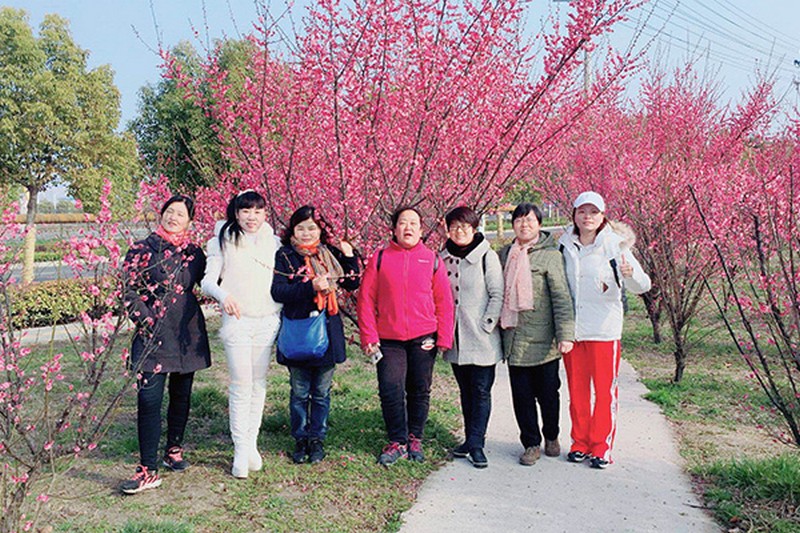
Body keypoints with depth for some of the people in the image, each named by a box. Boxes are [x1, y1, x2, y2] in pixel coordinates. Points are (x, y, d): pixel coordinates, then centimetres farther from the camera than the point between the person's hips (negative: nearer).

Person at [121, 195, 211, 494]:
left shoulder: (194, 253, 9)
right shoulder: (142, 250, -1)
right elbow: (129, 290, -3)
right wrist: (146, 321, -10)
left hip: (188, 334, 4)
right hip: (153, 335, -4)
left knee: (181, 395, 13)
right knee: (149, 399, -9)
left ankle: (174, 450, 32)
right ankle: (148, 471, -4)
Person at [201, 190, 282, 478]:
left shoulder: (273, 243, 9)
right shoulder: (223, 241, 1)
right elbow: (208, 281, -4)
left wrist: (279, 315, 7)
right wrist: (223, 295, -23)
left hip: (267, 322, 3)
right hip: (237, 321, -3)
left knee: (259, 383, 7)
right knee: (241, 385, -3)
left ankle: (252, 443, 18)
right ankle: (240, 450, 7)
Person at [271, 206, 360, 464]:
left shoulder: (331, 253, 6)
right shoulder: (285, 256, -2)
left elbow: (352, 284, 8)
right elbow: (277, 291, -14)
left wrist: (349, 257, -6)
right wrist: (310, 286, -24)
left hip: (327, 330, 2)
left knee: (322, 391, 11)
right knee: (299, 392, 9)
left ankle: (317, 438, 26)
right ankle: (300, 440, 25)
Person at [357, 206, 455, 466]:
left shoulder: (432, 259, 5)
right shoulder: (380, 258, 4)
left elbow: (444, 302, 5)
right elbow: (366, 299, 2)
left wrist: (444, 337, -1)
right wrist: (368, 336, -5)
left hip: (423, 338, 1)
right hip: (389, 340, 0)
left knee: (419, 391, 10)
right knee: (390, 391, -4)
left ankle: (415, 439, 28)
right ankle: (397, 442, 14)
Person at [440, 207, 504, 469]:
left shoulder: (487, 256, -6)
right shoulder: (442, 258, 8)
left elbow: (497, 295, -8)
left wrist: (486, 325, -12)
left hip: (481, 340, -5)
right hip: (455, 339, 5)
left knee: (481, 392, 0)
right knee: (465, 392, 14)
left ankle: (476, 444, 5)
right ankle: (470, 439, 24)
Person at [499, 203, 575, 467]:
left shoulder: (550, 255, -4)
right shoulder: (504, 255, 10)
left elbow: (561, 296, -8)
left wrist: (565, 334, -14)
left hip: (543, 340, -3)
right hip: (515, 340, 3)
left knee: (548, 393, 9)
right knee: (522, 395, 7)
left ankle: (551, 437, 34)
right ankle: (531, 444, 23)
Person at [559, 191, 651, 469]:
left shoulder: (615, 245, -6)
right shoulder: (565, 246, 4)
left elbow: (642, 286, -12)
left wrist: (631, 274, -34)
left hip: (604, 329, -3)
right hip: (572, 329, 3)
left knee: (605, 389, 3)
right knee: (577, 389, 12)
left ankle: (601, 446, 17)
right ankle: (580, 442, 26)